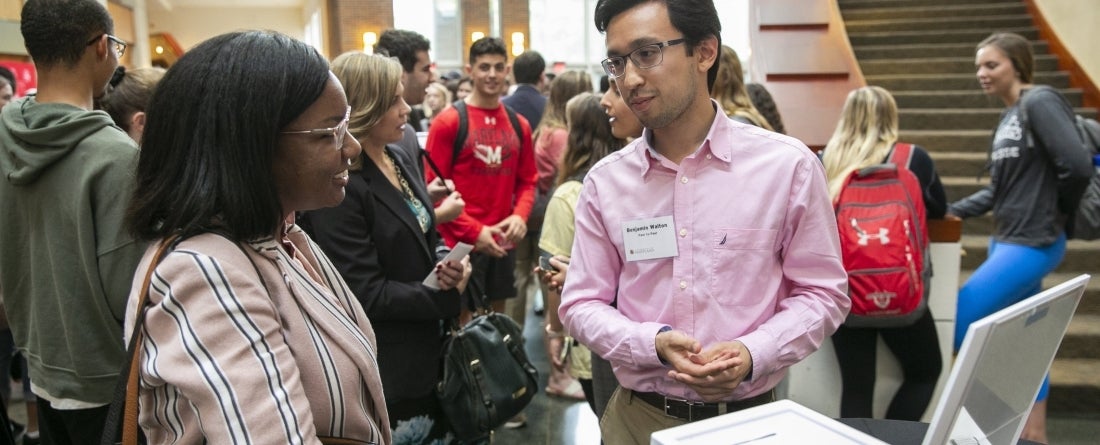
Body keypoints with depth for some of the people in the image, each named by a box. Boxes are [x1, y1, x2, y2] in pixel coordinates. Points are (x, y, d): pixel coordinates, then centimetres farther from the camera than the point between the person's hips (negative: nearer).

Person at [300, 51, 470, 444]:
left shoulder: (400, 161, 6)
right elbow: (366, 294, -23)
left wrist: (446, 262, -8)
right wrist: (448, 297, -15)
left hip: (431, 349, 9)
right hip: (389, 368, -9)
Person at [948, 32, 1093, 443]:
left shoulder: (1040, 104, -12)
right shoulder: (1007, 118, 15)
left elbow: (1077, 166, -22)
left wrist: (1055, 214, -7)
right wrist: (953, 211, 6)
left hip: (1031, 244, -9)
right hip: (1007, 240, 9)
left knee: (954, 325, -9)